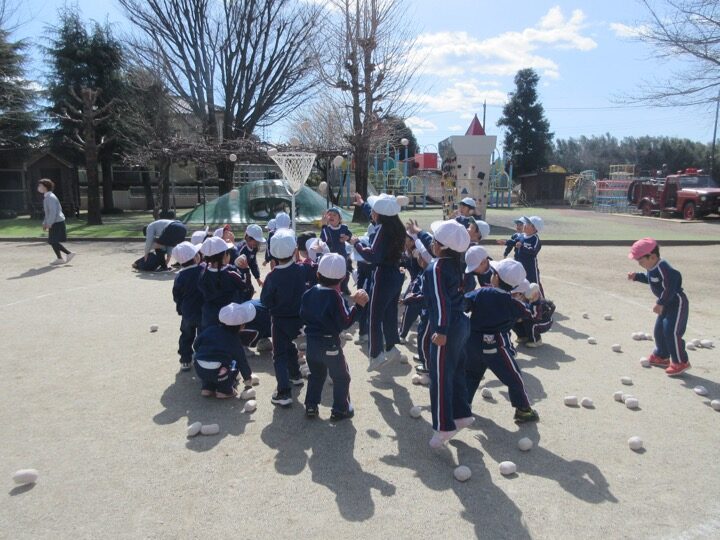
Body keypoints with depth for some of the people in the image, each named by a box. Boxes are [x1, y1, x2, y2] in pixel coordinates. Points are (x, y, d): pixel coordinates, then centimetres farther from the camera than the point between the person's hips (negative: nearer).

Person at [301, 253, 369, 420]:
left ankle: (310, 406, 25)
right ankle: (340, 410, 16)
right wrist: (358, 305, -20)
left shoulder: (309, 293, 1)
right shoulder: (335, 297, -19)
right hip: (330, 344, -6)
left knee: (316, 375, 24)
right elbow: (345, 323, -20)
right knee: (341, 377, 11)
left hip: (311, 342, 6)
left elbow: (303, 316, 9)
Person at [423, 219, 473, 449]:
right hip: (461, 324, 9)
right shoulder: (455, 263, 5)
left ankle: (444, 427, 10)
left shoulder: (435, 269, -19)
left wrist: (441, 331, -26)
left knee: (440, 376, 1)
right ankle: (461, 413, 34)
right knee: (455, 371, 21)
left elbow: (441, 302, -25)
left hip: (447, 329, -9)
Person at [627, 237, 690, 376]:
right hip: (667, 304, 11)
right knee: (659, 330, 17)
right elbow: (649, 278, 23)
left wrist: (660, 303, -27)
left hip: (677, 303, -11)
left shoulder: (662, 267, -28)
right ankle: (661, 356, 33)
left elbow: (670, 287, -30)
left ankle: (681, 362, -2)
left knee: (671, 332, -13)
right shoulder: (652, 268, 3)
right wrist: (636, 276, 10)